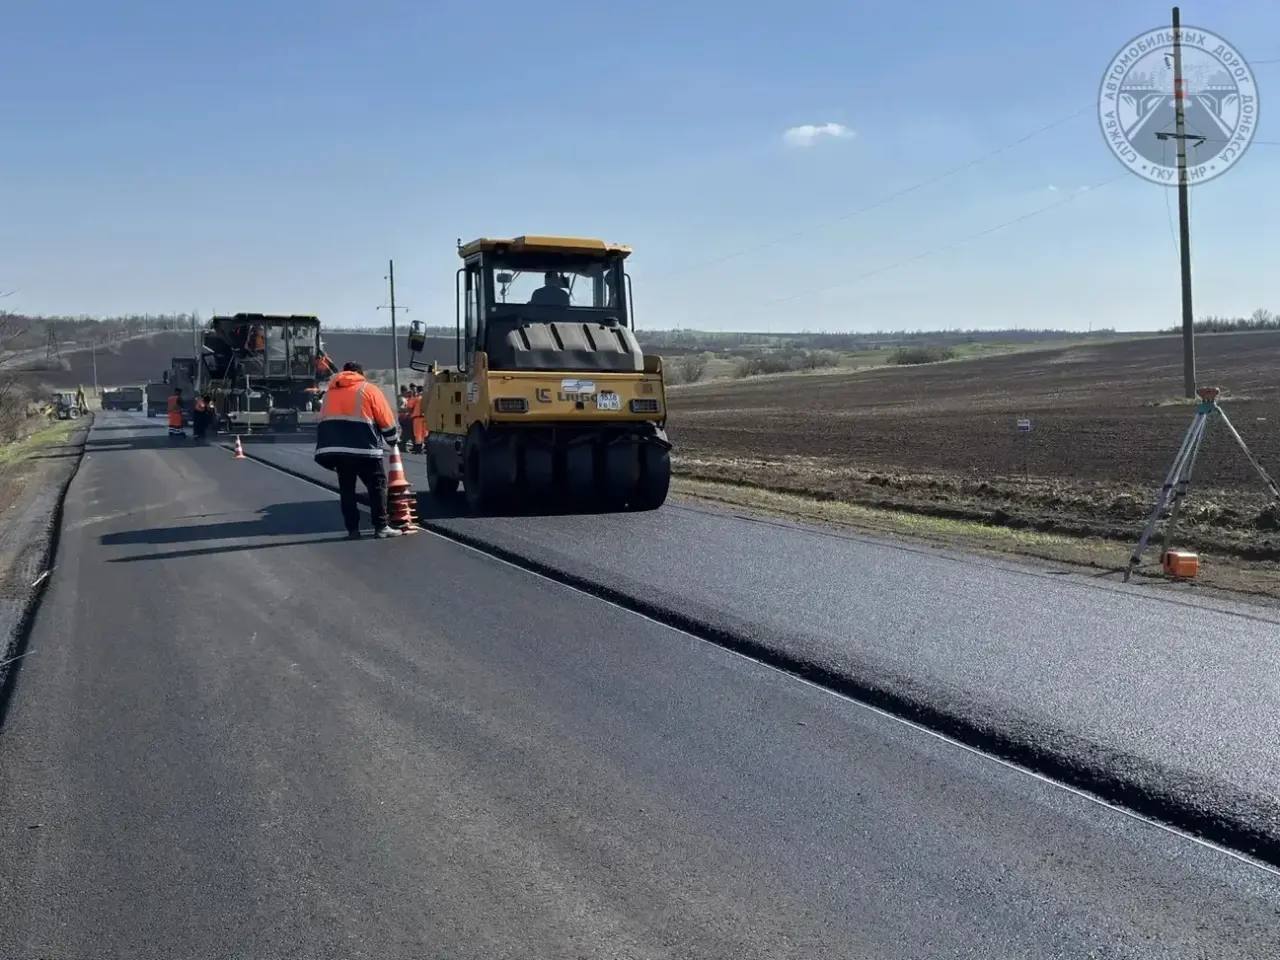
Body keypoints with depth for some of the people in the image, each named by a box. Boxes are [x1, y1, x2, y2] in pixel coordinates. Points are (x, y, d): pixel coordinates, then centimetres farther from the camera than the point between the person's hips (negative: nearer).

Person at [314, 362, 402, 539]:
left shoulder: (330, 392, 20)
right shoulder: (368, 390, 6)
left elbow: (324, 421, 20)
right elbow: (387, 420, 3)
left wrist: (331, 454, 23)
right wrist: (393, 440, 20)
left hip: (334, 448, 5)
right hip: (364, 448, -5)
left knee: (346, 488, 12)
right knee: (377, 486, 4)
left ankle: (352, 529, 10)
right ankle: (381, 527, 2)